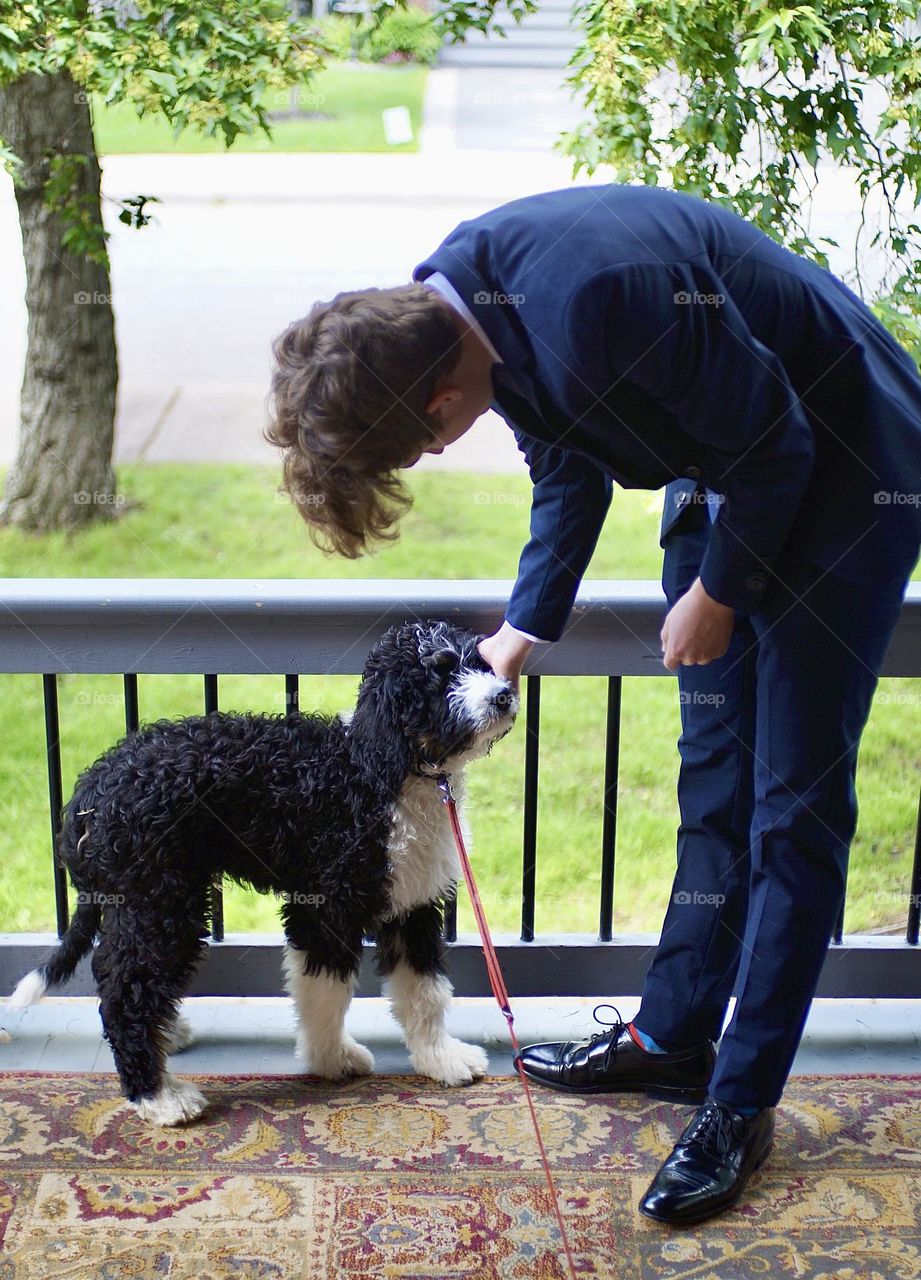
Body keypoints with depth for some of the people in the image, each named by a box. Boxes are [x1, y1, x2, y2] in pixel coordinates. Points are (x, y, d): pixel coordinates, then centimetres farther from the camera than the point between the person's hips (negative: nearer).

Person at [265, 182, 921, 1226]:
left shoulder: (603, 296, -37)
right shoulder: (454, 298, -8)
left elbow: (775, 445, -24)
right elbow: (567, 465, 9)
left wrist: (716, 595, -11)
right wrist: (525, 629, 10)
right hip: (725, 469, 8)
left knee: (794, 803, -3)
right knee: (712, 777, 15)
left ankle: (741, 1105, 8)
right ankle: (670, 1039, 28)